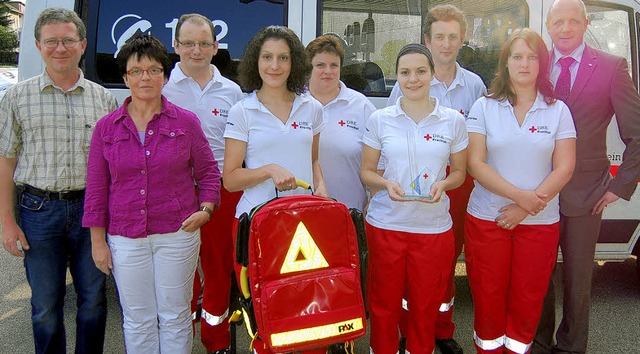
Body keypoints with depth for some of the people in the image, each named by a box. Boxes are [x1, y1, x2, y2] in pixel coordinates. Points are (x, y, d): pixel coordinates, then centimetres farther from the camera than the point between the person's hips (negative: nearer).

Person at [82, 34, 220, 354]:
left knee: (175, 317, 11)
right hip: (125, 238, 1)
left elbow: (208, 171, 7)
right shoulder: (106, 127, 2)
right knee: (137, 321, 12)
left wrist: (205, 209, -9)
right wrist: (98, 240, 3)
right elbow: (96, 187, 4)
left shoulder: (186, 122, -1)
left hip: (178, 233, -1)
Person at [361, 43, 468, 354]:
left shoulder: (453, 120, 2)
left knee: (425, 306, 12)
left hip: (434, 226, 0)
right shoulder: (379, 119, 1)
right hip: (386, 223, 0)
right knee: (383, 304, 10)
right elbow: (366, 171, 6)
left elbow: (458, 173, 10)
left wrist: (442, 184, -12)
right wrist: (387, 184, -15)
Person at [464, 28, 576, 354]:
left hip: (540, 222, 1)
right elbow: (475, 164, -7)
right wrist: (519, 195, -18)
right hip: (487, 219, -1)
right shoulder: (484, 107, 0)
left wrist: (526, 209, -13)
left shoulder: (558, 110, 3)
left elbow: (564, 168, -3)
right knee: (488, 299, 7)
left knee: (527, 301, 9)